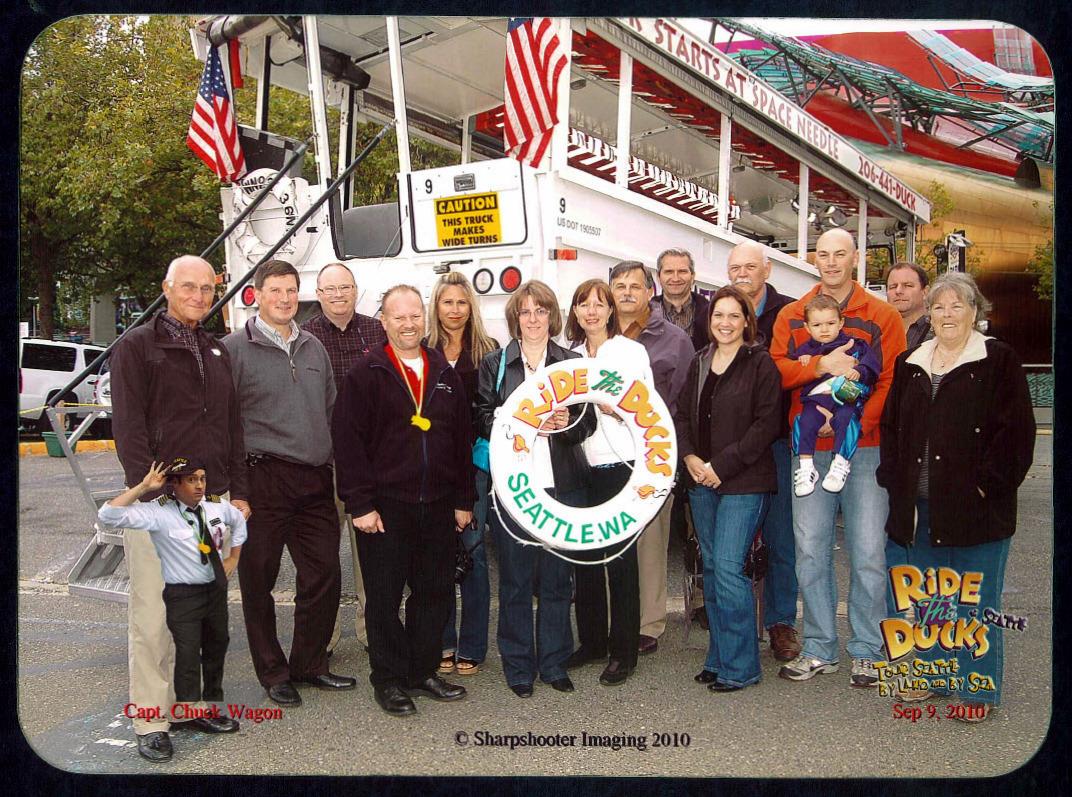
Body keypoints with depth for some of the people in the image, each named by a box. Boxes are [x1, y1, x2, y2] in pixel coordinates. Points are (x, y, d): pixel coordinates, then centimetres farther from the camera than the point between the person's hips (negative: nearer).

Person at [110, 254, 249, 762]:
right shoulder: (136, 347, -1)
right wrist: (154, 495, -16)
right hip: (157, 503, -6)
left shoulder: (216, 353, 17)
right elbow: (128, 430, -9)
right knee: (152, 616, -3)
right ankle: (150, 723, 8)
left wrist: (238, 492, 10)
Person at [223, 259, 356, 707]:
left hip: (315, 481, 5)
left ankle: (309, 664, 25)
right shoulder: (235, 348, -3)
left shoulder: (314, 348, 15)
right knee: (258, 579, 5)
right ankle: (273, 673, 21)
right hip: (262, 480, -5)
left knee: (324, 574, 7)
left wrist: (332, 464, 13)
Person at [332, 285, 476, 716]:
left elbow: (463, 438, 13)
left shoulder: (445, 374, 11)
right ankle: (389, 679, 19)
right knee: (385, 596, 4)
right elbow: (347, 439, -9)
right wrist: (360, 503, -13)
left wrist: (464, 499, 9)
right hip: (385, 507, -4)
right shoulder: (366, 374, -4)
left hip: (438, 506, 5)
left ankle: (422, 672, 26)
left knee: (435, 591, 10)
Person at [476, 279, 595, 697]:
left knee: (557, 577, 8)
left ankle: (554, 663, 22)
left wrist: (567, 423, -11)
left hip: (563, 483, 2)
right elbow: (484, 421, 1)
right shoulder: (494, 365, 6)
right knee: (515, 579, 4)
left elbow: (589, 421, 11)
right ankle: (518, 666, 17)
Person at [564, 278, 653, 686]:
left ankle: (623, 651, 9)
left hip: (620, 465, -5)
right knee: (584, 557, 10)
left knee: (621, 559, -1)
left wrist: (617, 408, -19)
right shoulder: (569, 356, 13)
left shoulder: (631, 351, 0)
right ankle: (591, 641, 24)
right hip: (580, 467, 5)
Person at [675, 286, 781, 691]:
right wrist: (690, 457, -4)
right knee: (711, 566, 10)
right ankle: (718, 658, 22)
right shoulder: (699, 363, 13)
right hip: (702, 480, 6)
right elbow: (683, 415, 13)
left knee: (728, 566, -10)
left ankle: (739, 665, 4)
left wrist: (722, 465, -14)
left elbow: (766, 424, -11)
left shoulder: (760, 364, -5)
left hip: (743, 481, -6)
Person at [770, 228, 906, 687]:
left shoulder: (882, 317, 4)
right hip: (810, 450, 3)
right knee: (810, 551, 7)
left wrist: (852, 423, -16)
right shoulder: (791, 316, 11)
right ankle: (819, 649, 20)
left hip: (866, 449, -2)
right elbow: (776, 369, -1)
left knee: (867, 553, 1)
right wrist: (821, 365, -17)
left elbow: (892, 382, -4)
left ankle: (867, 653, 16)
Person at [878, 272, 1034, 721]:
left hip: (974, 505, -5)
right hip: (920, 505, 5)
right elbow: (890, 426, 15)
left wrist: (988, 483, -13)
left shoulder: (998, 362, -1)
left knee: (975, 599, 4)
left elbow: (1016, 430, -7)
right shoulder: (910, 364, 13)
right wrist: (895, 479, 5)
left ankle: (977, 688, 16)